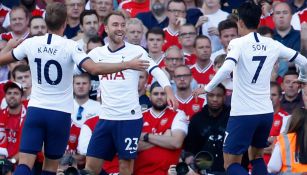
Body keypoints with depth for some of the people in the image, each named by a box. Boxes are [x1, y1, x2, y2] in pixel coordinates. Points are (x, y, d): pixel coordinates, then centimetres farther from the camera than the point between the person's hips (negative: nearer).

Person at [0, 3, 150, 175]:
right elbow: (94, 68, -24)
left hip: (35, 110, 2)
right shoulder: (70, 46, -11)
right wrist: (128, 65, -17)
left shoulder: (30, 43, -1)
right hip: (60, 114, -2)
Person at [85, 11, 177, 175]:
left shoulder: (136, 51, -3)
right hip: (106, 117, 4)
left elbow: (157, 71, -11)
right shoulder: (97, 53, 9)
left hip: (129, 118, -4)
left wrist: (169, 92, -26)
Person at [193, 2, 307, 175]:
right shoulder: (272, 44, 5)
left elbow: (226, 69, -27)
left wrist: (207, 88, -15)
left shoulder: (238, 44, -9)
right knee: (256, 156, 24)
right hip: (266, 112, 5)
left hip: (243, 114, -5)